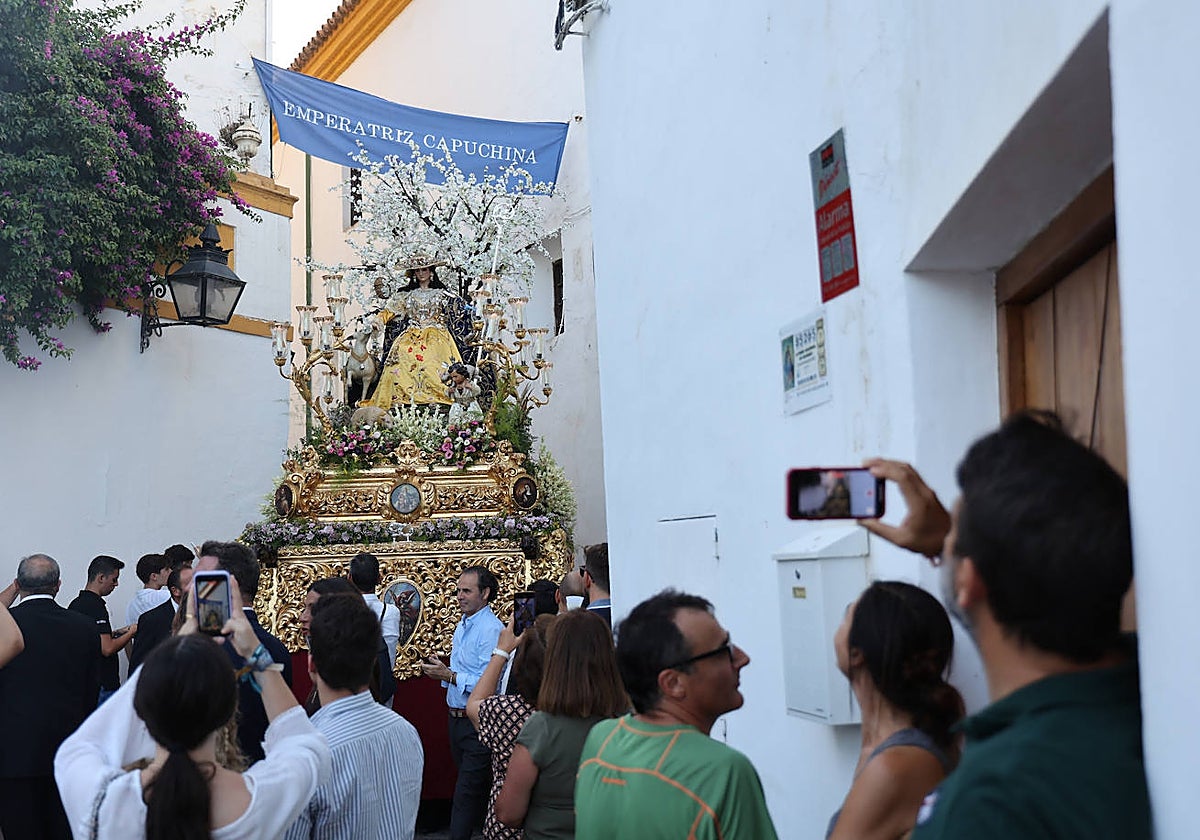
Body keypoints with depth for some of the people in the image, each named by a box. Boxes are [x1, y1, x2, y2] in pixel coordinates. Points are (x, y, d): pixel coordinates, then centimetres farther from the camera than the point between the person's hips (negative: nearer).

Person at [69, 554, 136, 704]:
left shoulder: (76, 603, 12)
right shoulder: (96, 606, -18)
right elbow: (107, 649, -23)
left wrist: (116, 633, 15)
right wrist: (131, 632, -8)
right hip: (102, 684, -10)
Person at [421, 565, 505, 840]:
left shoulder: (492, 629, -17)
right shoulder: (462, 626, 14)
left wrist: (450, 675, -23)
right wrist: (441, 671, 5)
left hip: (476, 722, -9)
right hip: (457, 719, 9)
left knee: (466, 795, -8)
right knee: (474, 789, 17)